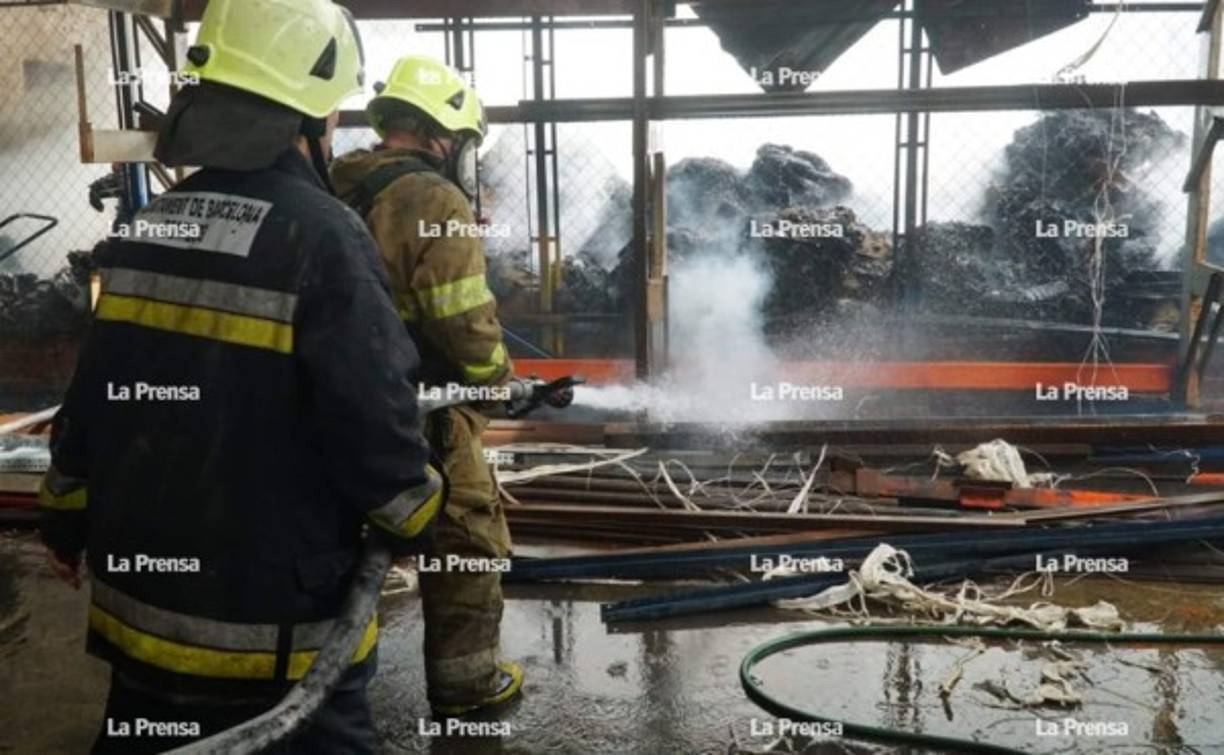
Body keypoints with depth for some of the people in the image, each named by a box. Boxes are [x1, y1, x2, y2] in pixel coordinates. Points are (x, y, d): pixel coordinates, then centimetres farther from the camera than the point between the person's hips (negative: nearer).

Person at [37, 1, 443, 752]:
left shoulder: (149, 227, 3)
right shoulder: (321, 235, -20)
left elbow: (93, 395, 11)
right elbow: (375, 420, -22)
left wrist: (67, 519, 24)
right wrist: (417, 518, -3)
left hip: (143, 592, 7)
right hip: (274, 618, -7)